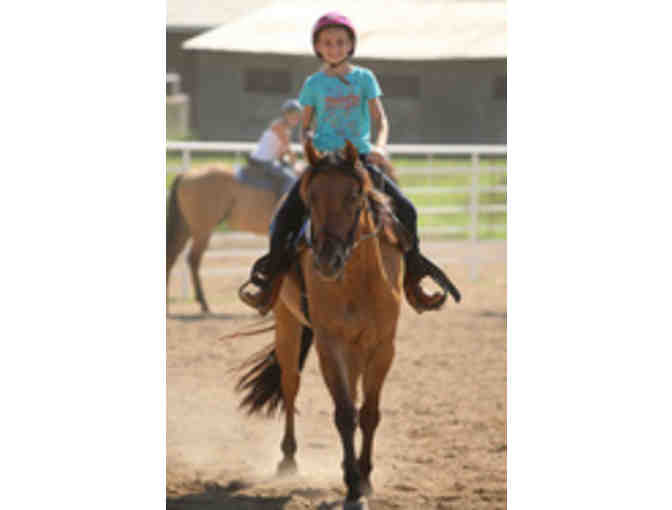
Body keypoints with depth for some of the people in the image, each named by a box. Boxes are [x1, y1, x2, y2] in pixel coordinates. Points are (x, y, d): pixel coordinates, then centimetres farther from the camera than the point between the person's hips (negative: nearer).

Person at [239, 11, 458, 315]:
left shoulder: (364, 79, 7)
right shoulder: (314, 84, 6)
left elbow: (380, 119, 2)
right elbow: (305, 128, 9)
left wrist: (379, 147, -18)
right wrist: (310, 148, -12)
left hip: (360, 158, 1)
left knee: (405, 210, -10)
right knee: (286, 215, -20)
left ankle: (412, 281, 4)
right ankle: (272, 278, -6)